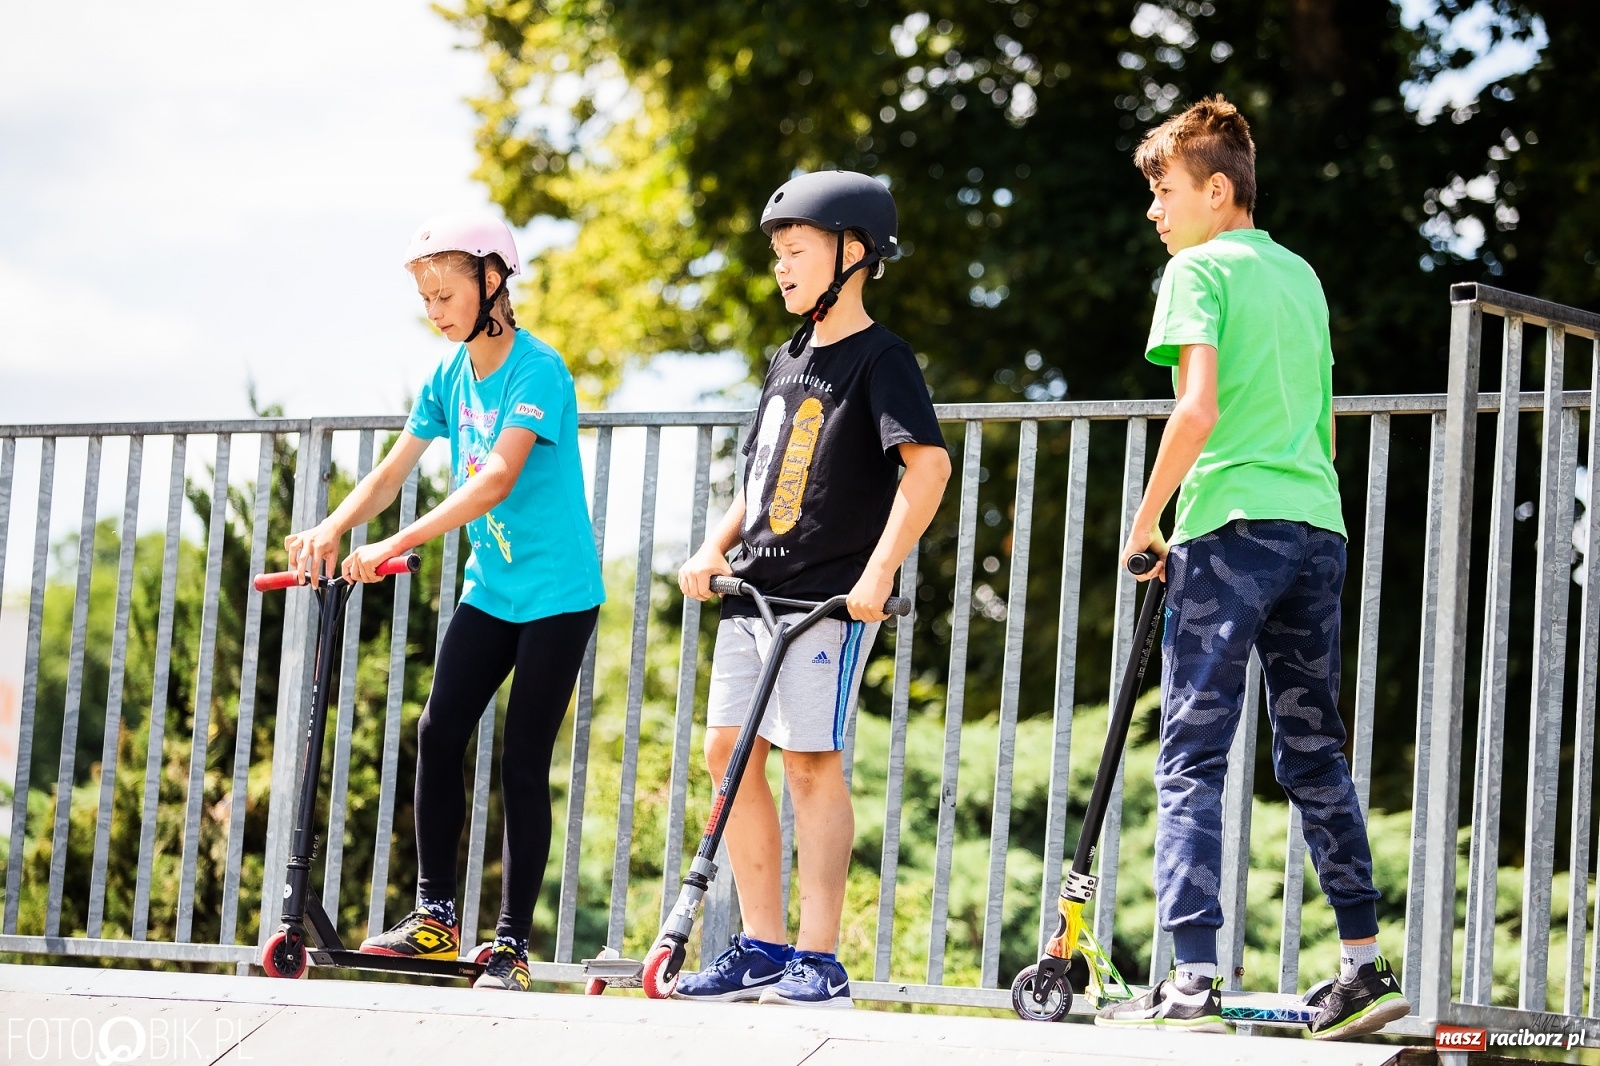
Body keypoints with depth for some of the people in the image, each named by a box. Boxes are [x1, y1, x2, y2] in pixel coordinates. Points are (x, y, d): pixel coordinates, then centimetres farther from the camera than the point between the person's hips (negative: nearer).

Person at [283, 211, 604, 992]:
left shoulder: (536, 370, -17)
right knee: (438, 731, -5)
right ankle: (435, 913, 4)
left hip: (557, 595, -6)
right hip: (490, 590, 6)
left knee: (523, 761, -5)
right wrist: (333, 528, -15)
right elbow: (394, 471, 5)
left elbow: (498, 480, -28)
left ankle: (512, 942, 1)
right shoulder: (449, 376, 6)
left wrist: (398, 545, -33)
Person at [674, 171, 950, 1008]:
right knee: (729, 751, 6)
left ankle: (819, 960, -6)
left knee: (810, 759, -10)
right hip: (755, 591, 9)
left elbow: (928, 462, -19)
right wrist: (715, 549, 8)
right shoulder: (788, 361, 19)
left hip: (830, 594, -8)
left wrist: (878, 573, -25)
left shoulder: (879, 359, -7)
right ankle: (763, 946, 14)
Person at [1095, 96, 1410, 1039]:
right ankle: (1366, 965, 12)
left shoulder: (1199, 269, -3)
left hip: (1232, 527, -7)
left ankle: (1193, 979, -13)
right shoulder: (1302, 276, 20)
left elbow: (1198, 411, -15)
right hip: (1319, 528, 7)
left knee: (1194, 756, -6)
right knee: (1316, 751, 13)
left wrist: (1145, 521, -7)